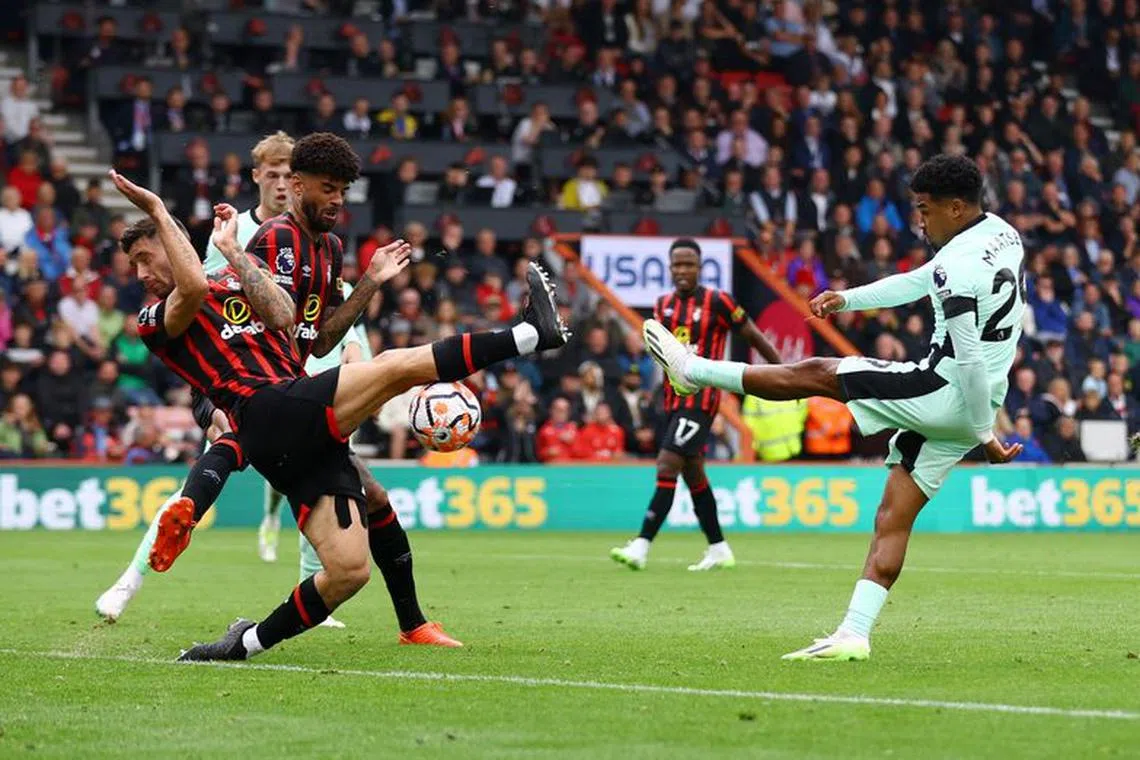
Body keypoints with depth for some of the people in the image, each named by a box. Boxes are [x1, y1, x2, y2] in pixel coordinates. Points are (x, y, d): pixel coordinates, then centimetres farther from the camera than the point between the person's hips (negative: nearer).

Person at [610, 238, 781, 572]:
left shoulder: (716, 301, -8)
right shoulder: (664, 304, 10)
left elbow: (753, 336, 1)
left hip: (700, 399, -8)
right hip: (674, 398, 8)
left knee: (667, 467, -16)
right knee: (693, 473, 14)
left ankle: (641, 547, -19)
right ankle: (719, 550, 25)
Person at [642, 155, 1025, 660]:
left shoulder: (960, 267, -21)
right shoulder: (1002, 234, 10)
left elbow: (969, 361, -23)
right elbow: (922, 282, 21)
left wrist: (984, 435, -16)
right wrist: (847, 299, 18)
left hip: (945, 392, -9)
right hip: (971, 408, 9)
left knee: (816, 374, 5)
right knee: (894, 516, 7)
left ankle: (693, 370, 18)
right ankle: (854, 633, 3)